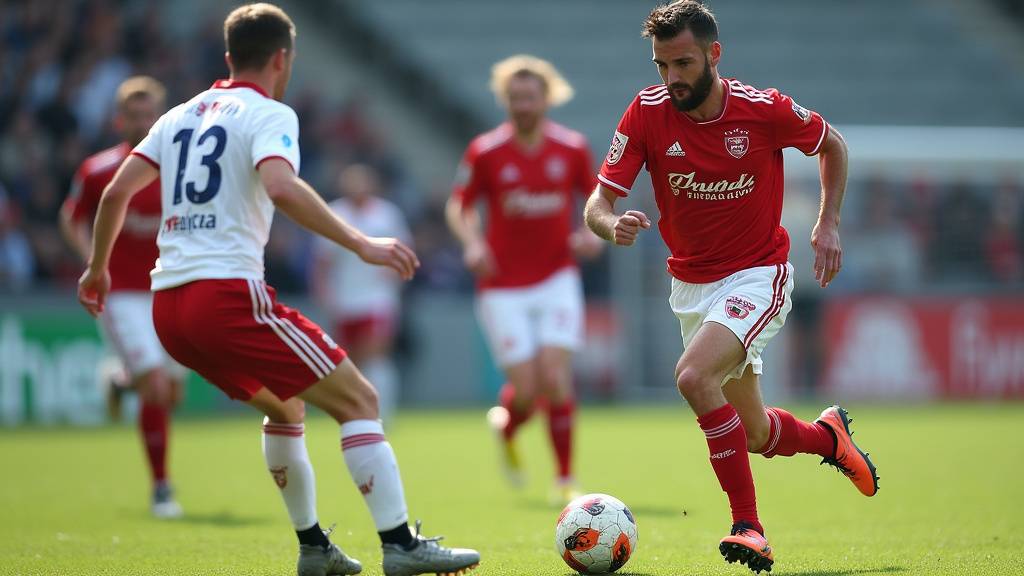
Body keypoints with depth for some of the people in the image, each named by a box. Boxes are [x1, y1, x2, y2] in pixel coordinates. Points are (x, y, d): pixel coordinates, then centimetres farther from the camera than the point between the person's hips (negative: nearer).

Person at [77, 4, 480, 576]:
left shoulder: (181, 116, 19)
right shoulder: (269, 115, -2)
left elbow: (116, 191, 16)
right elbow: (280, 186, -22)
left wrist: (98, 268, 29)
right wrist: (361, 244, -24)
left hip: (168, 306, 8)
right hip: (229, 292, -8)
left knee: (284, 404, 28)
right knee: (359, 400, -2)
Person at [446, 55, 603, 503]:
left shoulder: (573, 148, -1)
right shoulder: (485, 152, -6)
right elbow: (459, 206, 4)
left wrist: (593, 233, -7)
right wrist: (472, 243, -15)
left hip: (557, 278, 1)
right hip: (502, 286, -1)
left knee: (555, 378, -12)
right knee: (526, 390, -6)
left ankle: (565, 479, 2)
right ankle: (505, 427, 32)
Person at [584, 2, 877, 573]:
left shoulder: (765, 109, -15)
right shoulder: (647, 112, -12)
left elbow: (833, 145, 6)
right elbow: (599, 203, -13)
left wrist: (829, 223, -4)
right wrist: (614, 225, -37)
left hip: (759, 274, -4)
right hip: (691, 284, 4)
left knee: (694, 375, -31)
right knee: (756, 434, 12)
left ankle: (749, 527, -23)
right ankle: (827, 435, 46)